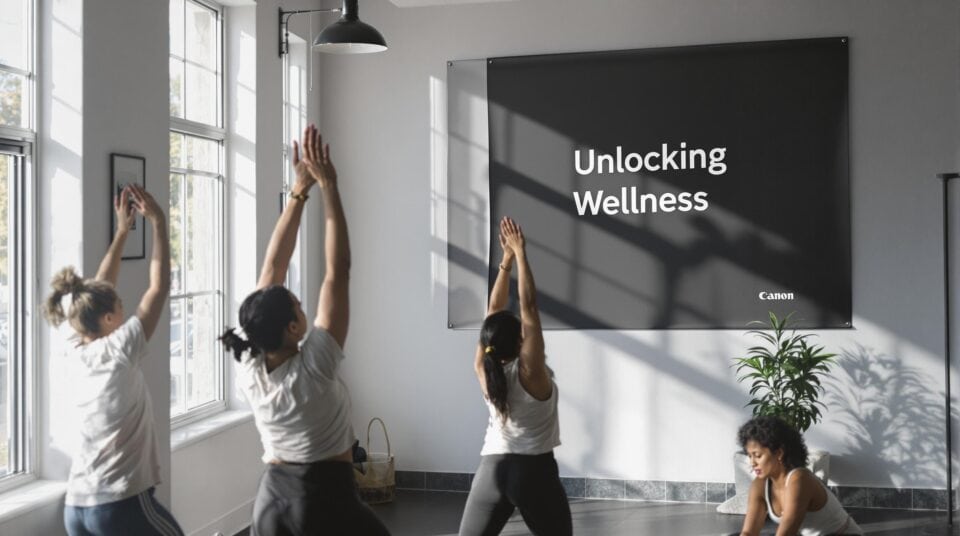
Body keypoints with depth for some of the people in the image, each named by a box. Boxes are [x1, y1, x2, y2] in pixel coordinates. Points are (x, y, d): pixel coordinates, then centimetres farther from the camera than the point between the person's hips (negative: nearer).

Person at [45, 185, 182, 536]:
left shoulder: (78, 356, 7)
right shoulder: (120, 351, -11)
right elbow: (159, 287, -8)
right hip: (121, 504, -7)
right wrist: (158, 221, -2)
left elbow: (99, 290, 17)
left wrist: (122, 231, 20)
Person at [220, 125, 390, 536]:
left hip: (270, 499, 6)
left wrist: (299, 191, -4)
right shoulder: (312, 366, -21)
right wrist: (328, 187, -18)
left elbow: (272, 267, -4)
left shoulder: (249, 369, -6)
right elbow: (338, 271, -21)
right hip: (326, 500, -5)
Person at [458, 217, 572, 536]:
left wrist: (506, 261, 5)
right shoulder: (529, 371, -14)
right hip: (535, 471, -4)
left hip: (491, 470, 4)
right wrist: (520, 254, -11)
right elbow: (528, 307, -16)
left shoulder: (484, 369, -1)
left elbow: (494, 311, 5)